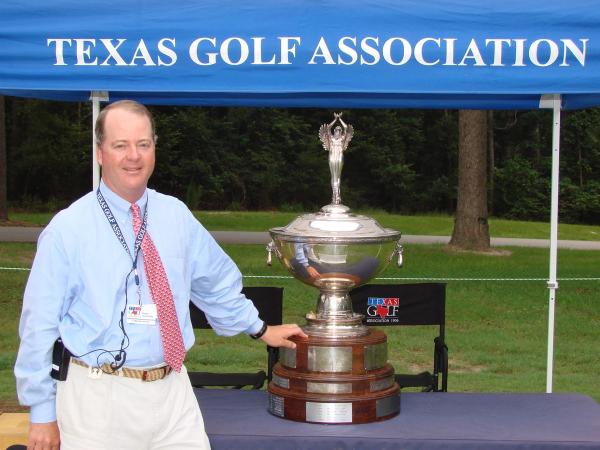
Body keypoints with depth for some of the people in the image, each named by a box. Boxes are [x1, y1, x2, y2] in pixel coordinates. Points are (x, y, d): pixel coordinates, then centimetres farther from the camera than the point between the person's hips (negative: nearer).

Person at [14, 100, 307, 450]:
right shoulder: (67, 230, -7)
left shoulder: (176, 215, 5)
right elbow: (40, 325, -5)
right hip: (99, 396, -3)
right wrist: (43, 414, -3)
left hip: (173, 391, 4)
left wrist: (260, 329, 26)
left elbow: (217, 282, 20)